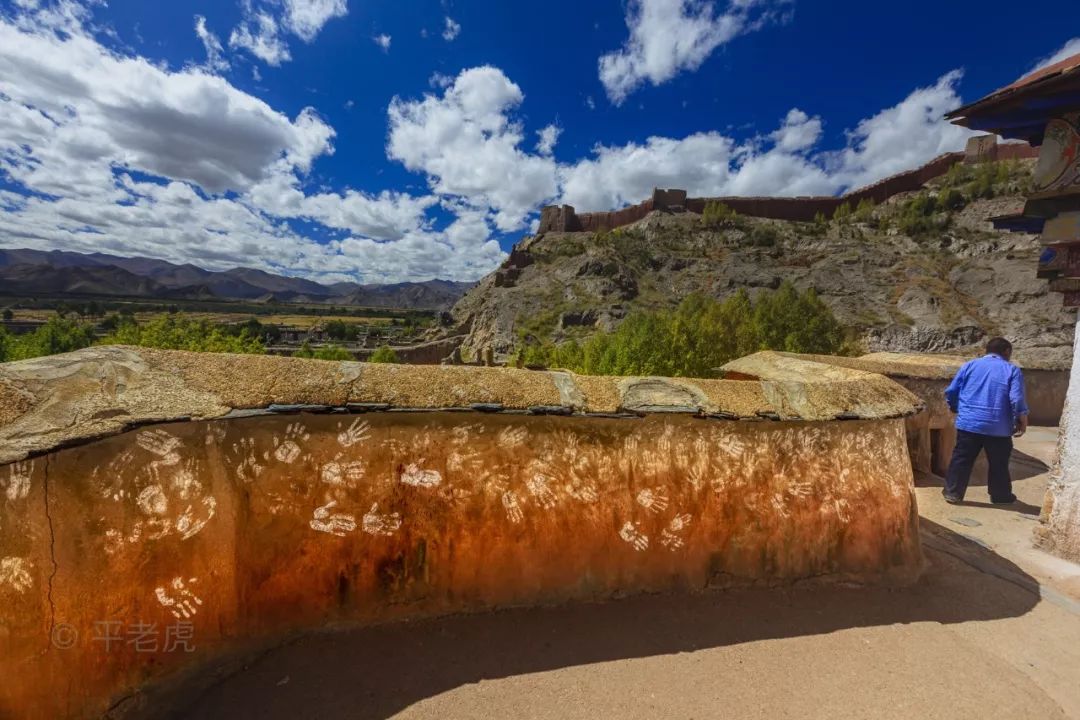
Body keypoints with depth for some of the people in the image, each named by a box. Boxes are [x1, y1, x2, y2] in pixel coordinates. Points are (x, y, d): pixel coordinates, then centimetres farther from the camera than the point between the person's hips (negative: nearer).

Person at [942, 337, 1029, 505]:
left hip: (968, 423, 1)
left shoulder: (969, 365, 6)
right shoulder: (1012, 370, 1)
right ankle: (1001, 496, 31)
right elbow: (1017, 400, -10)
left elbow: (951, 392, 4)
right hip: (998, 427, -1)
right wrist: (1022, 420, 3)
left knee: (961, 459, 8)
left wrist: (957, 409, 21)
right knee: (999, 463, 16)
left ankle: (953, 493, 12)